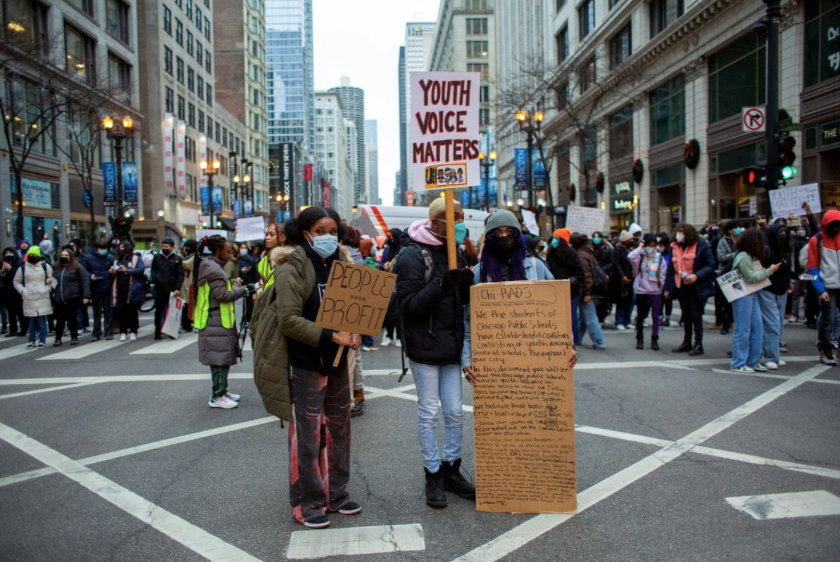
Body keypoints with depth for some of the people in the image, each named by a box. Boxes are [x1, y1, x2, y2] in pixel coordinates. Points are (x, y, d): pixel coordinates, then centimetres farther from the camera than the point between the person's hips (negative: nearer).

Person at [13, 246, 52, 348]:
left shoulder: (45, 266, 7)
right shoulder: (23, 268, 9)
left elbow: (52, 279, 9)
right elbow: (16, 282, 16)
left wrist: (48, 289, -5)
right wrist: (23, 291, 2)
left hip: (43, 298, -1)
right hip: (29, 299, 1)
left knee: (42, 320, -3)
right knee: (32, 320, 1)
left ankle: (42, 340, 4)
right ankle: (31, 340, 10)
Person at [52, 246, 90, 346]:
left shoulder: (77, 267, -1)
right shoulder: (56, 268, 13)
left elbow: (85, 281, -7)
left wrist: (86, 296, -14)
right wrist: (52, 293, 11)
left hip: (72, 299, -3)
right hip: (59, 299, 4)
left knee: (72, 319, 4)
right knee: (60, 320, 5)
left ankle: (74, 338, 16)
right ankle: (58, 339, 15)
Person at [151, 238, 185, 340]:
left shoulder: (177, 259, 1)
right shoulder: (157, 257, 8)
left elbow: (181, 274, -1)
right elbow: (153, 270, 17)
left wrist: (177, 288, -10)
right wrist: (155, 278, -5)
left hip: (172, 290, -2)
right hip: (160, 289, 2)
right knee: (159, 311, 4)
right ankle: (157, 331, 12)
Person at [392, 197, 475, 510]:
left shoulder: (454, 254, 10)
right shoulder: (413, 255, -13)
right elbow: (406, 305, -19)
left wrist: (466, 283, -8)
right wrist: (440, 284, -29)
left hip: (450, 346, 7)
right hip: (424, 347, -6)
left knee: (455, 411, 11)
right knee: (428, 412, 4)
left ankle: (451, 470, 26)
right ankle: (433, 475, 18)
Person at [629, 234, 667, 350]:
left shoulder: (660, 258, 4)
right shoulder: (640, 257, -1)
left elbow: (662, 274, 7)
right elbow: (630, 256, -23)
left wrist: (661, 286, -1)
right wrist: (640, 247, -12)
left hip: (656, 291, 1)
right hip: (641, 290, -1)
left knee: (655, 316, 2)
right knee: (640, 316, 8)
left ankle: (654, 340, 11)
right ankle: (640, 339, 20)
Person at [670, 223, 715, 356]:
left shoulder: (701, 246, -9)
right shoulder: (674, 247, 7)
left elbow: (711, 265, -10)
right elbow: (671, 268, 10)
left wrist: (697, 276, -24)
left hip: (697, 287, -5)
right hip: (681, 287, 5)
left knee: (696, 316, -1)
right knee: (686, 315, 14)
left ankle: (698, 345, 8)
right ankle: (686, 343, 25)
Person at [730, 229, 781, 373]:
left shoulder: (752, 256, 13)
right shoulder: (742, 257, -16)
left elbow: (756, 273, 14)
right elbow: (751, 277, -16)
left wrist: (765, 271, -2)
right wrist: (770, 271, -10)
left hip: (752, 294, 10)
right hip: (742, 295, -10)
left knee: (757, 327, 10)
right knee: (743, 329, -4)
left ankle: (753, 361, 19)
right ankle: (738, 364, 4)